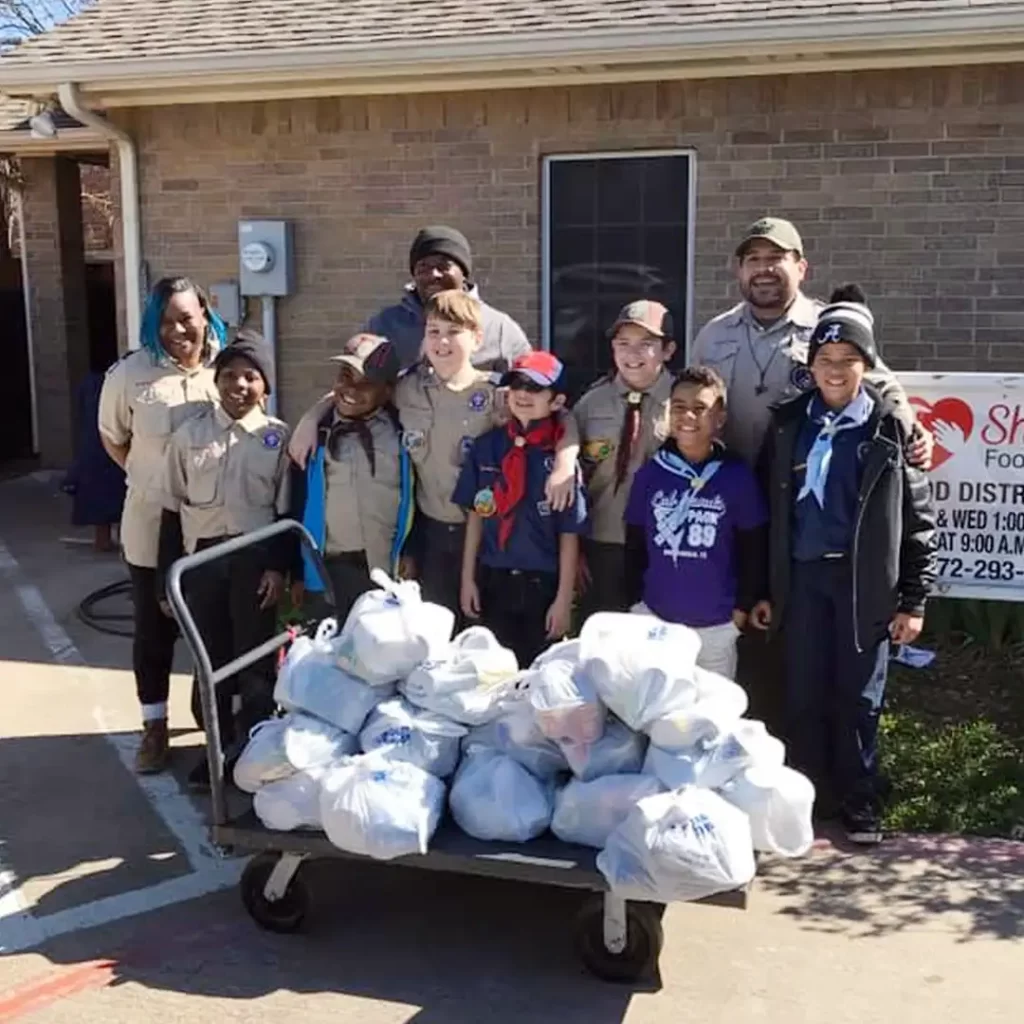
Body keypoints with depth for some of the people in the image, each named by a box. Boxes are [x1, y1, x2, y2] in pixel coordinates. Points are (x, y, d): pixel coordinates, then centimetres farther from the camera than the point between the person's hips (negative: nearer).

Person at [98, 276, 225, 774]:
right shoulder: (130, 373, -9)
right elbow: (112, 438, 6)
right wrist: (149, 477, 2)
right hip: (153, 524, -1)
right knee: (154, 629, 11)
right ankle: (155, 725, 28)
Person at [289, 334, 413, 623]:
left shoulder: (403, 433, 1)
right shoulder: (315, 432, 5)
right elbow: (297, 503, 8)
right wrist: (298, 573, 8)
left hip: (389, 568, -1)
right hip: (329, 569, 1)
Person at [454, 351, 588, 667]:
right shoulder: (486, 447, -1)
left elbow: (569, 534, -8)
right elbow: (475, 516, 5)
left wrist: (564, 599, -7)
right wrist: (468, 579, 4)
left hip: (542, 584, -3)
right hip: (493, 581, 3)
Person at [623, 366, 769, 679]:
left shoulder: (738, 477, -7)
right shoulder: (649, 474, -2)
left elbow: (754, 548, -1)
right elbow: (635, 544, 5)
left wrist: (745, 605, 0)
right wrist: (635, 600, 4)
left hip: (717, 625, -1)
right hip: (655, 620, 1)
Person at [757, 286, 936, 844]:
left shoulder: (891, 428, -2)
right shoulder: (788, 422, 5)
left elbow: (918, 518, -1)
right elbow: (768, 509, 8)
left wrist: (914, 600, -4)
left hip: (865, 582, -2)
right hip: (802, 578, 2)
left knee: (857, 700, 6)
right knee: (803, 697, 7)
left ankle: (860, 804, 22)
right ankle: (805, 799, 22)